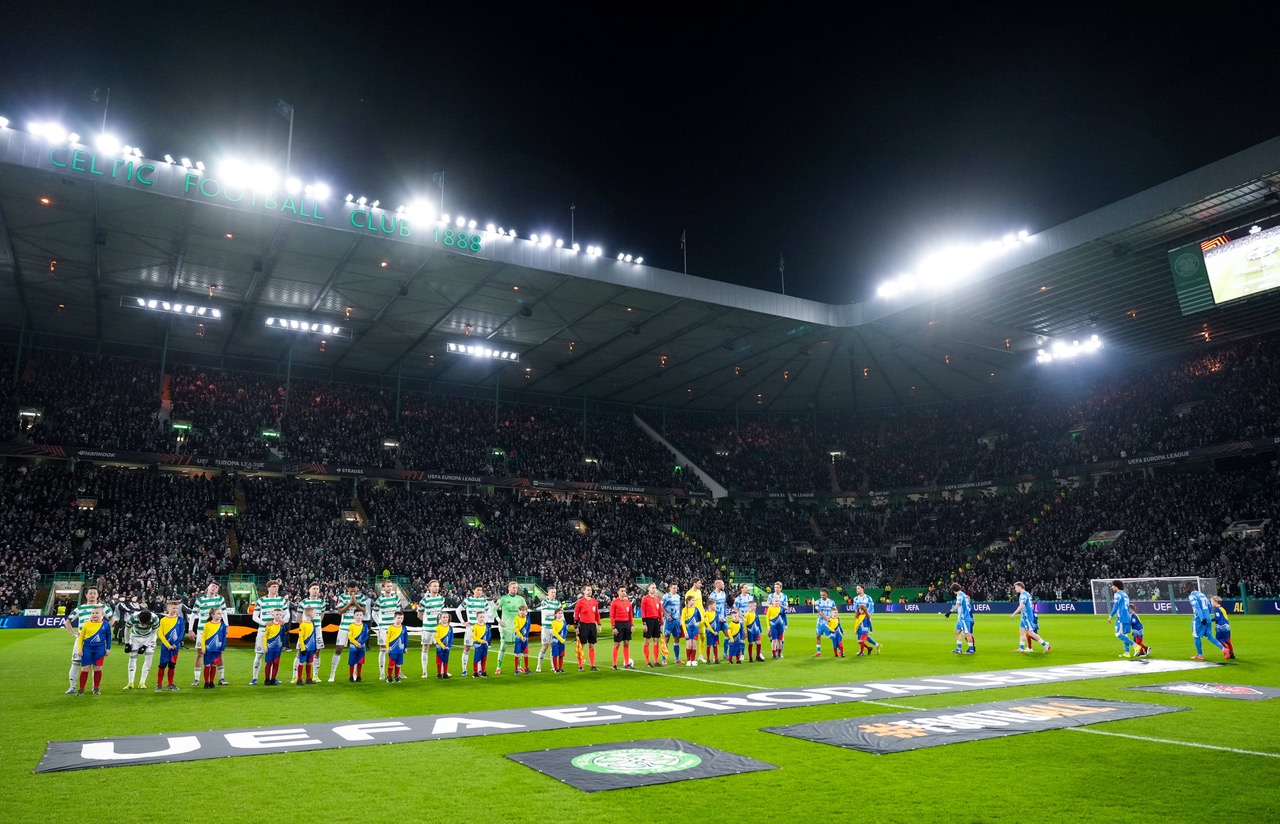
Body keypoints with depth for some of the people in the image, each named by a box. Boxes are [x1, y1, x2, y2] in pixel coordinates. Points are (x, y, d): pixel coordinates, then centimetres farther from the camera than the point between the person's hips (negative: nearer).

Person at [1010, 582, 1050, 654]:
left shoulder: (1023, 595, -15)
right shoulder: (1027, 594, 15)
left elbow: (1021, 606, -23)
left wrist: (1014, 614, -19)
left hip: (1027, 616, -10)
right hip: (1024, 616, 10)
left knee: (1030, 632, -8)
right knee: (1021, 631, 8)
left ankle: (1045, 644, -2)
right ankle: (1021, 648, 9)